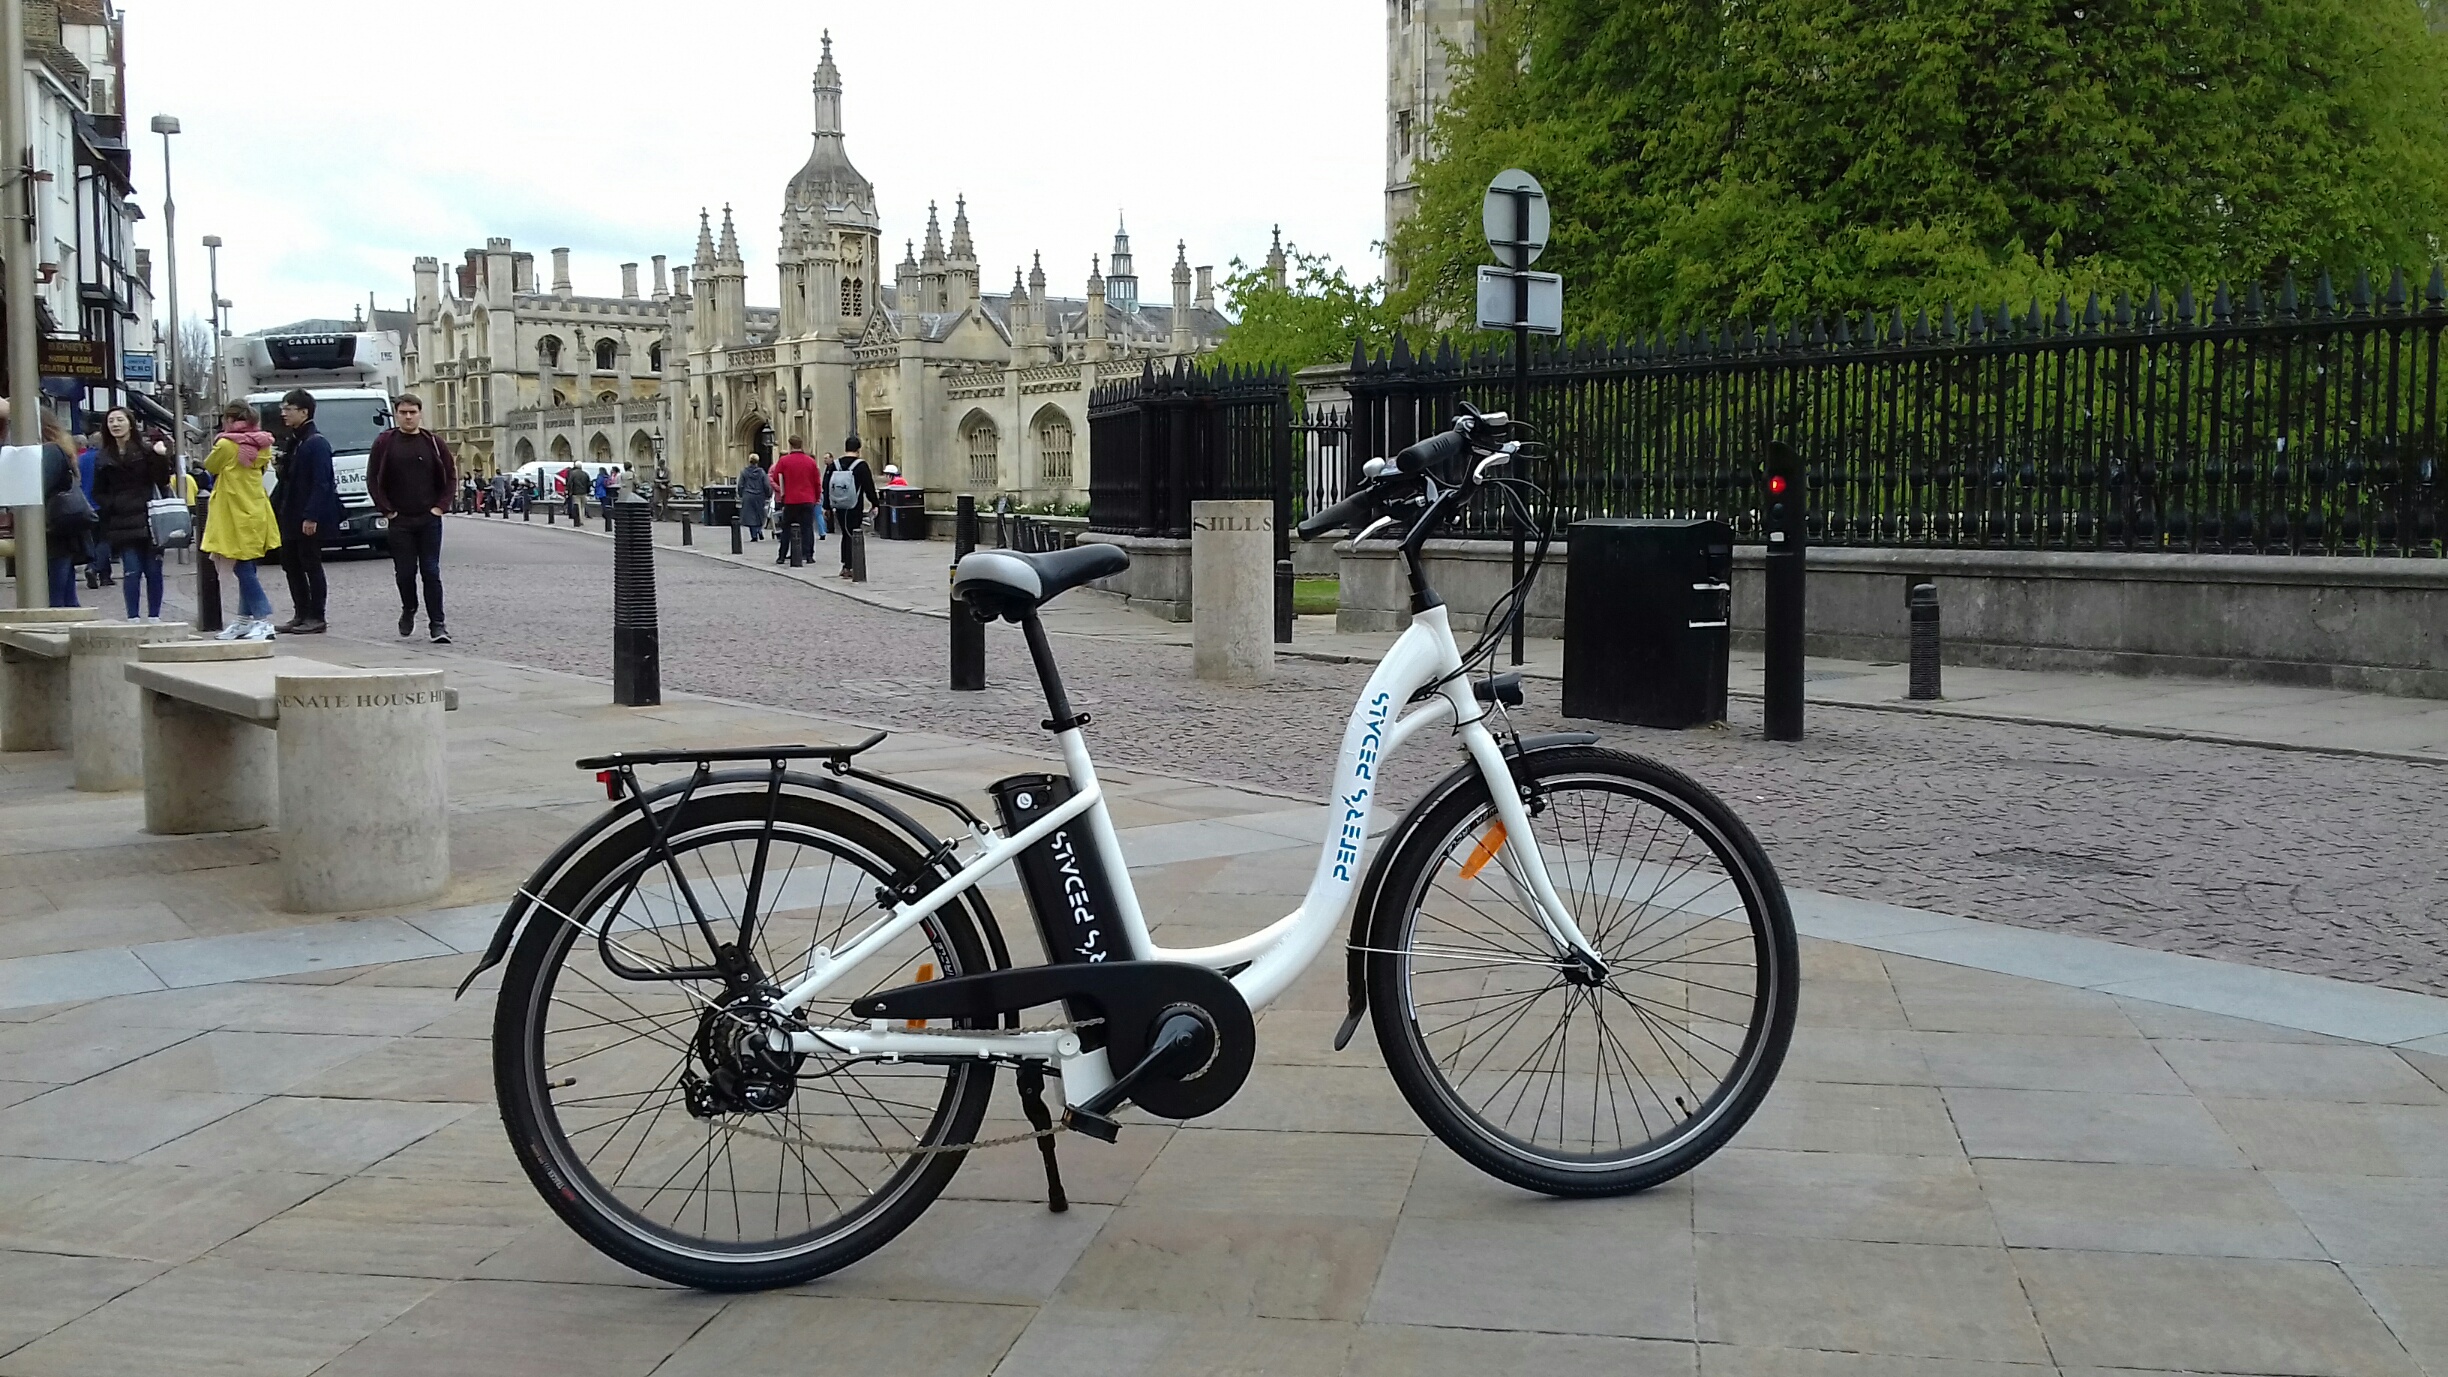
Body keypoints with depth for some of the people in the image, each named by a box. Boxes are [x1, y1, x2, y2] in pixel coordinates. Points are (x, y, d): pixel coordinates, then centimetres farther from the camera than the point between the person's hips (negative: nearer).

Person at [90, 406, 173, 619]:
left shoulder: (146, 452, 3)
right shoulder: (104, 460, 11)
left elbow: (162, 482, -3)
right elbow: (98, 493, 15)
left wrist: (161, 459, -17)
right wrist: (109, 508, -3)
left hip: (148, 520, -1)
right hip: (122, 525, 1)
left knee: (153, 571, 1)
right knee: (133, 571, -7)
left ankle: (154, 616, 11)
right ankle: (132, 618, -3)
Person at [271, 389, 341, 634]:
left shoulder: (316, 443, -13)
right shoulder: (294, 441, 15)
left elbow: (321, 483, -20)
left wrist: (311, 516, -24)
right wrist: (273, 508, 15)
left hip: (308, 518, -9)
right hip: (290, 517, 9)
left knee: (311, 565, -3)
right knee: (291, 565, 11)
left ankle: (316, 618, 2)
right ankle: (301, 615, 18)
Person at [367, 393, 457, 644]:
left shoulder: (433, 443, 3)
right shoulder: (384, 442, 0)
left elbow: (450, 478, 8)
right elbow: (372, 479, 3)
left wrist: (441, 506, -2)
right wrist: (386, 509, -3)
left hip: (429, 519, 0)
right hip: (399, 520, 0)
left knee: (431, 572, -3)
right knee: (405, 572, 4)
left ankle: (437, 623, -2)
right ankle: (408, 611, 28)